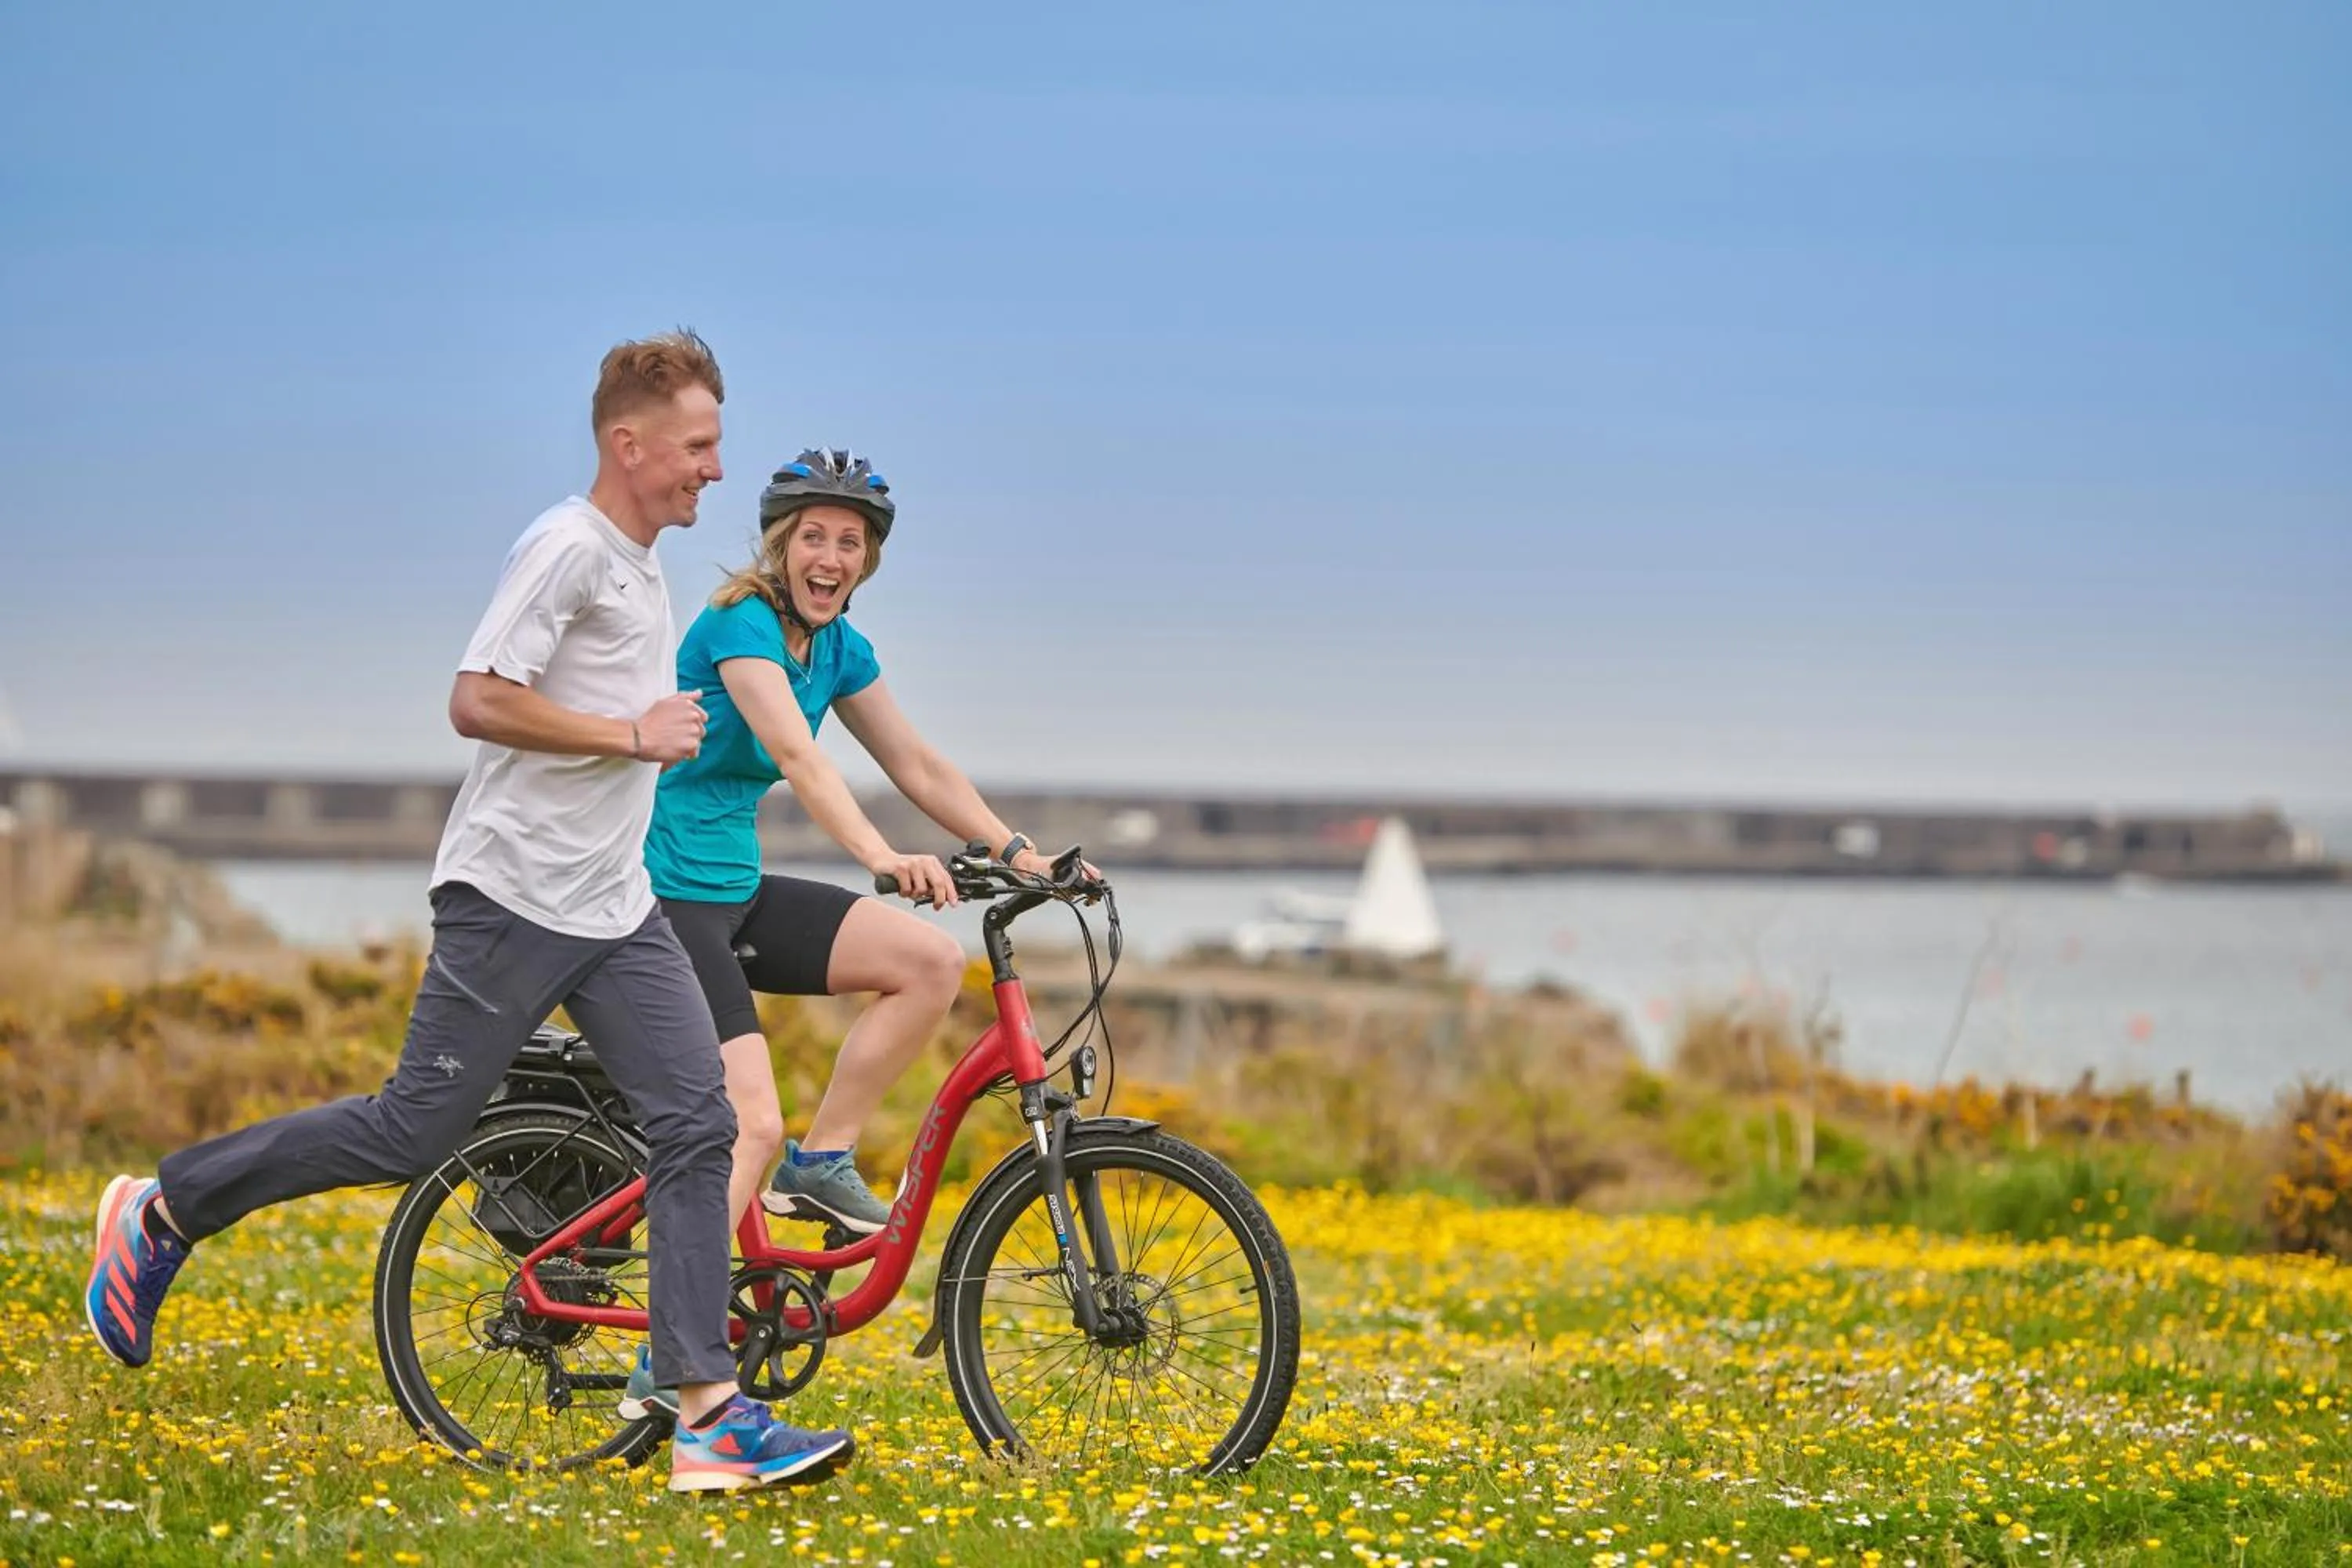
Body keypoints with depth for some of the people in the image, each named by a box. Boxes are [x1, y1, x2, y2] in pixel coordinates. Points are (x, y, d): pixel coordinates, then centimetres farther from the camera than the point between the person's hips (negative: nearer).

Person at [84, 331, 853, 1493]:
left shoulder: (639, 566, 17)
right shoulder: (566, 547, -13)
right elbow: (479, 702, -22)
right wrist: (633, 735, -17)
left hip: (616, 912, 8)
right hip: (515, 898, -8)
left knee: (698, 1125, -6)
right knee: (418, 1131, -3)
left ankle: (710, 1419, -9)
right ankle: (161, 1213, 15)